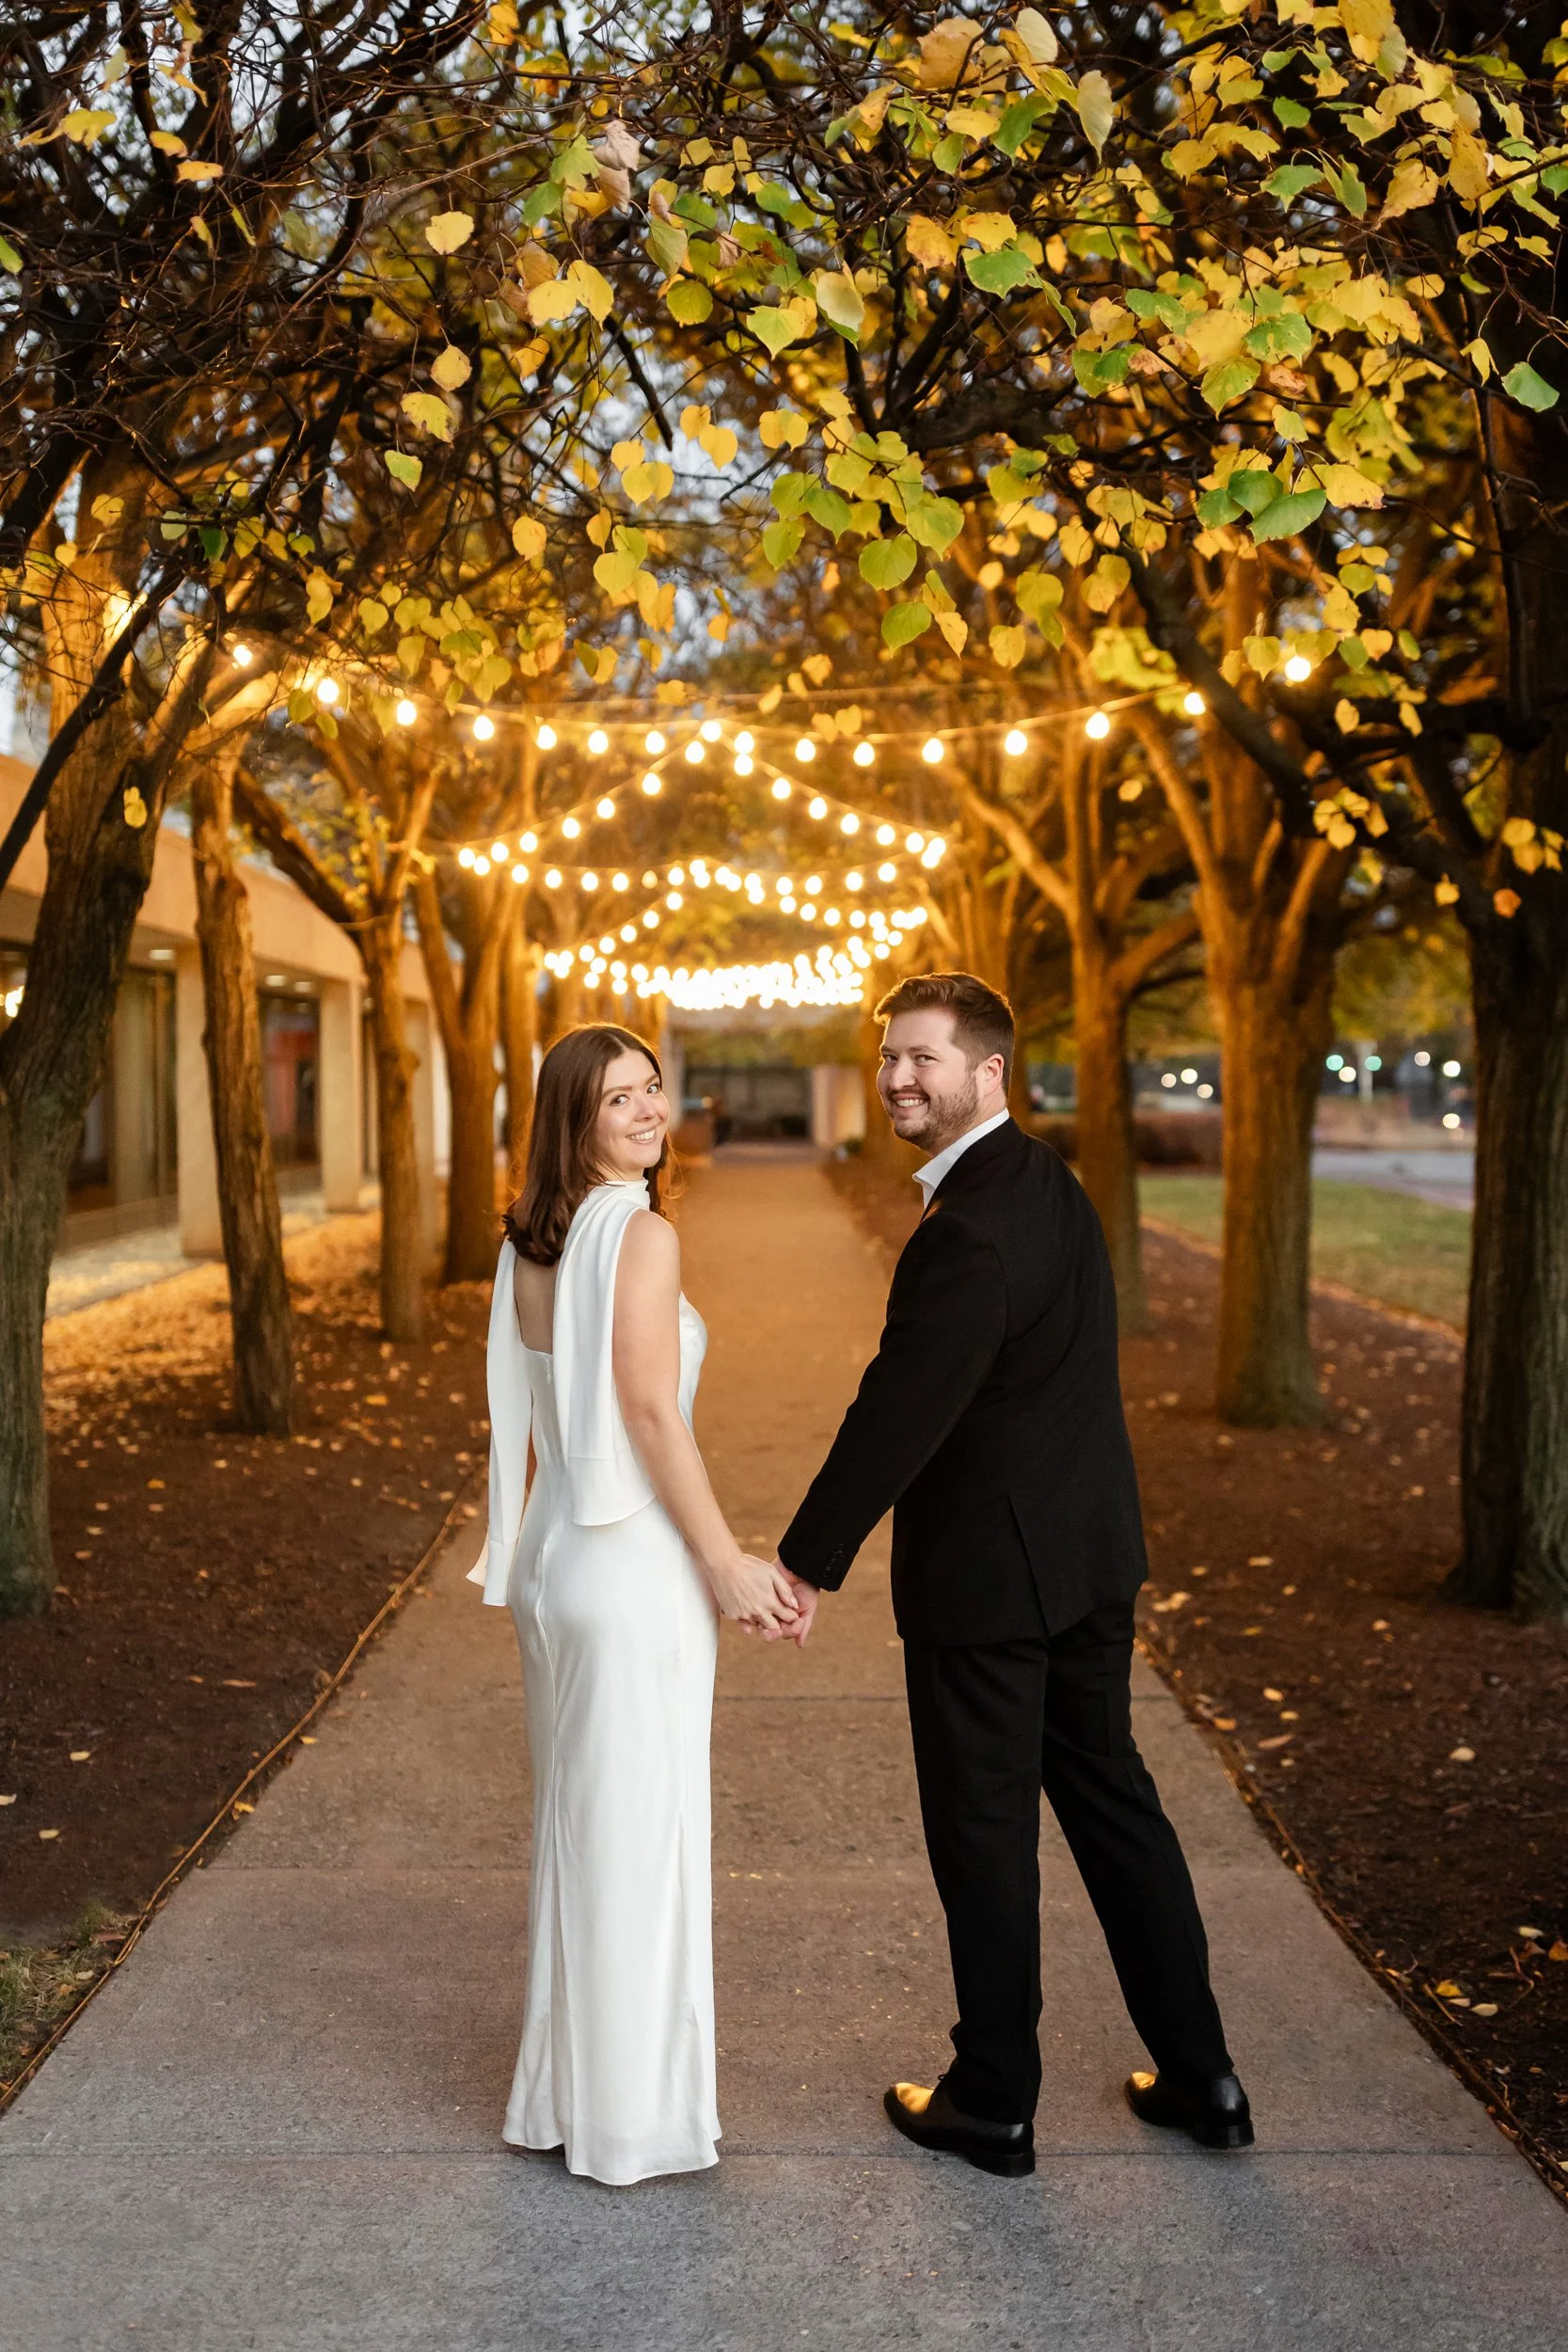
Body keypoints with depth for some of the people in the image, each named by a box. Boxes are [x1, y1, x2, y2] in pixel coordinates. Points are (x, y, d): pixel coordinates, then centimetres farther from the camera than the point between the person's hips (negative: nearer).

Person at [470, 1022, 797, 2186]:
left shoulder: (529, 1241, 8)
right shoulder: (641, 1235, -16)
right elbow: (653, 1413, -20)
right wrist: (730, 1563, -14)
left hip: (552, 1554, 8)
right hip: (635, 1563, -8)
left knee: (571, 1818, 19)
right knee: (641, 1830, 4)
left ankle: (561, 2086, 33)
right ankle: (633, 2112, 18)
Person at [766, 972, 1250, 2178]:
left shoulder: (969, 1230, -23)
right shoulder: (1053, 1183, 7)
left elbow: (899, 1414, -24)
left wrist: (808, 1564, -17)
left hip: (985, 1576, -9)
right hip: (1088, 1553, 9)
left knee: (985, 1833, 6)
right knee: (1111, 1799, 18)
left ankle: (994, 2103, 23)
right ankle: (1200, 2076, 29)